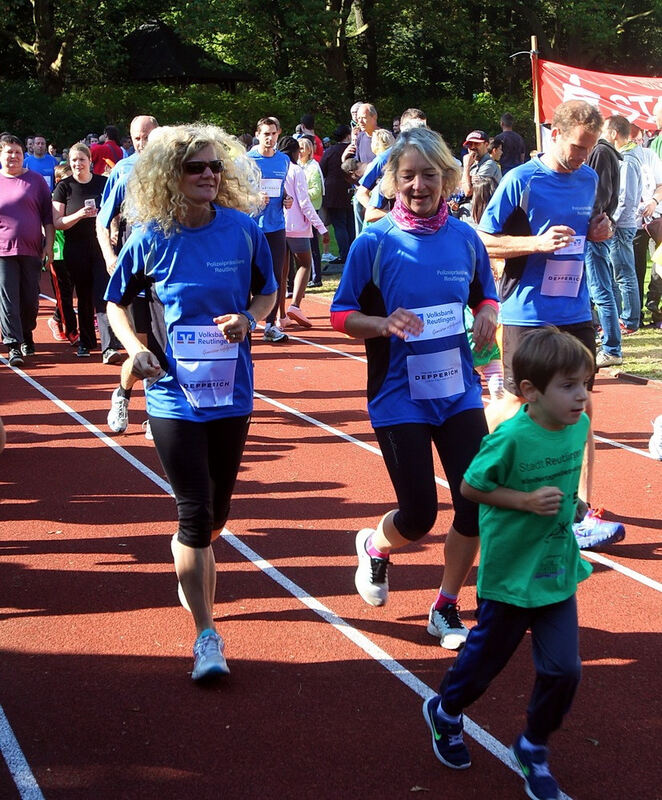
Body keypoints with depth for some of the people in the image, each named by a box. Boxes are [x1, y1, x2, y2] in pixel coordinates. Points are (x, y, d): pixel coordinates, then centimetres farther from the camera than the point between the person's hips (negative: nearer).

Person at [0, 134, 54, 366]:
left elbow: (48, 215, 8)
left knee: (30, 299, 7)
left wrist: (49, 245, 2)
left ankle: (26, 336, 27)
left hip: (31, 250, 1)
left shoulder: (35, 180, 7)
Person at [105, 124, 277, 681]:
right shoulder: (151, 239, -8)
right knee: (196, 511, -7)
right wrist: (134, 347, -11)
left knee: (218, 509, 16)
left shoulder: (243, 230, -5)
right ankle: (206, 637, 1)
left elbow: (268, 292, 9)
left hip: (231, 389, 3)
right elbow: (116, 302, 6)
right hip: (174, 391, -2)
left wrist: (248, 320, -12)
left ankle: (188, 551, 52)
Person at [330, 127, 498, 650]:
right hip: (399, 397, -3)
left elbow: (486, 296, 15)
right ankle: (374, 548, 35)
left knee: (477, 503, -1)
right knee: (419, 514, -3)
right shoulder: (374, 243, -9)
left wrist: (488, 315, -7)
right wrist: (384, 324, -23)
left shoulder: (465, 238, 1)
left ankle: (446, 608, 21)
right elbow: (342, 315, -4)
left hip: (458, 390, 4)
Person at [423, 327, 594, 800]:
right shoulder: (511, 437, -26)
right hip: (510, 571, -5)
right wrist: (525, 501, -24)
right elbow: (470, 486, -16)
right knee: (487, 657, 15)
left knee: (563, 668, 3)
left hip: (559, 570, 5)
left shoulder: (578, 425, -6)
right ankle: (445, 712, 46)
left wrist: (567, 504, 1)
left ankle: (533, 750, 28)